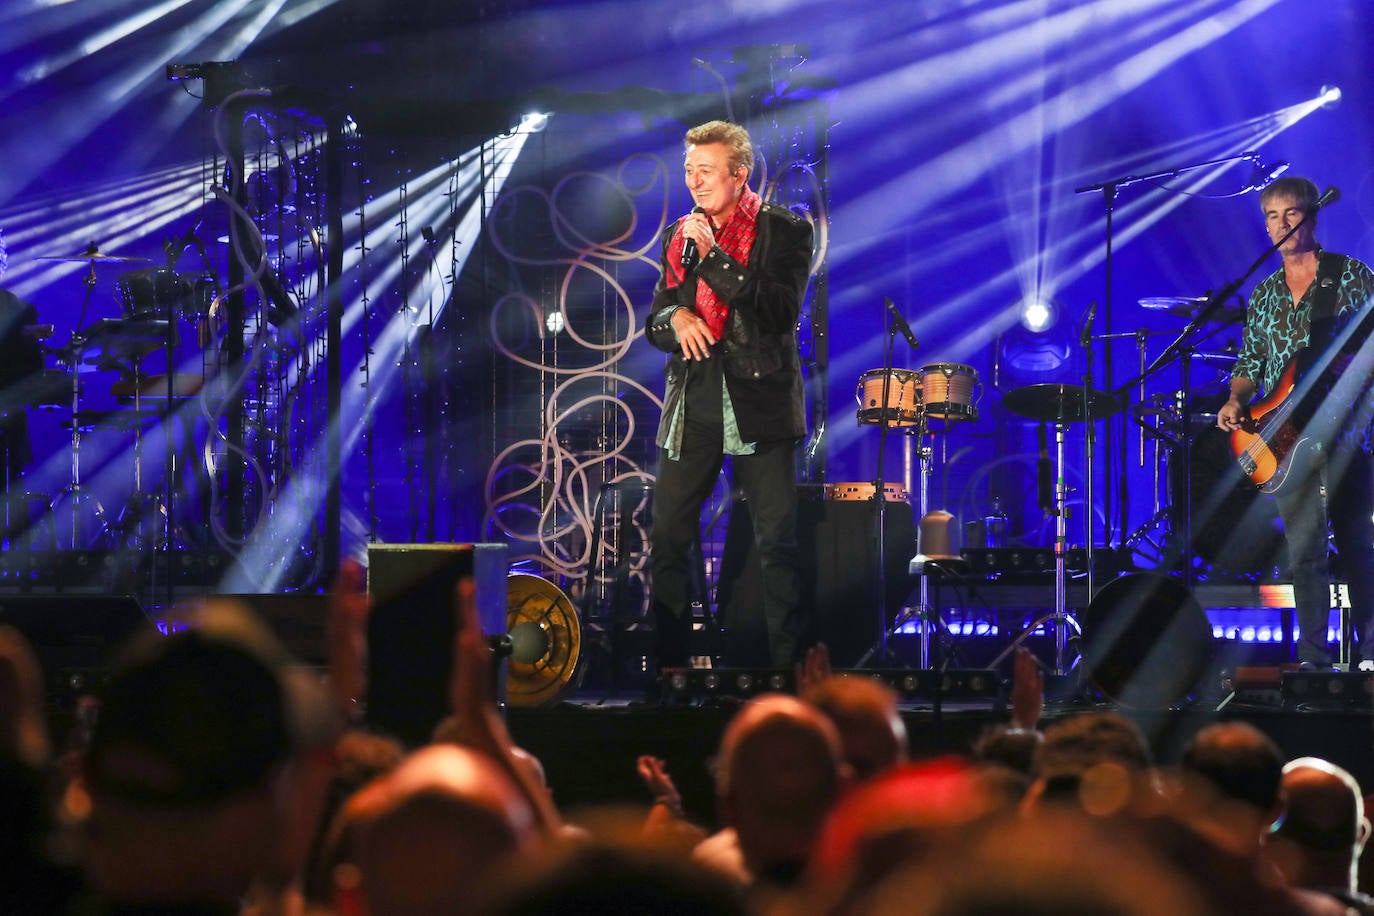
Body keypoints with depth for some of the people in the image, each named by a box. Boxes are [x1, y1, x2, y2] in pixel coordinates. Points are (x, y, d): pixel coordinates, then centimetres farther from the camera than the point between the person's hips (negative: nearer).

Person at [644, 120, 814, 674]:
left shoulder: (784, 232, 0)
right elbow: (654, 324, 18)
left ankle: (787, 664, 1)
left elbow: (781, 312, -13)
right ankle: (669, 661, 10)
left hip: (758, 404, -4)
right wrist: (674, 317, -7)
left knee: (777, 543, -4)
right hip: (692, 405, 5)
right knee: (667, 539, 2)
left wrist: (713, 256, -16)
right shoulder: (678, 236, 15)